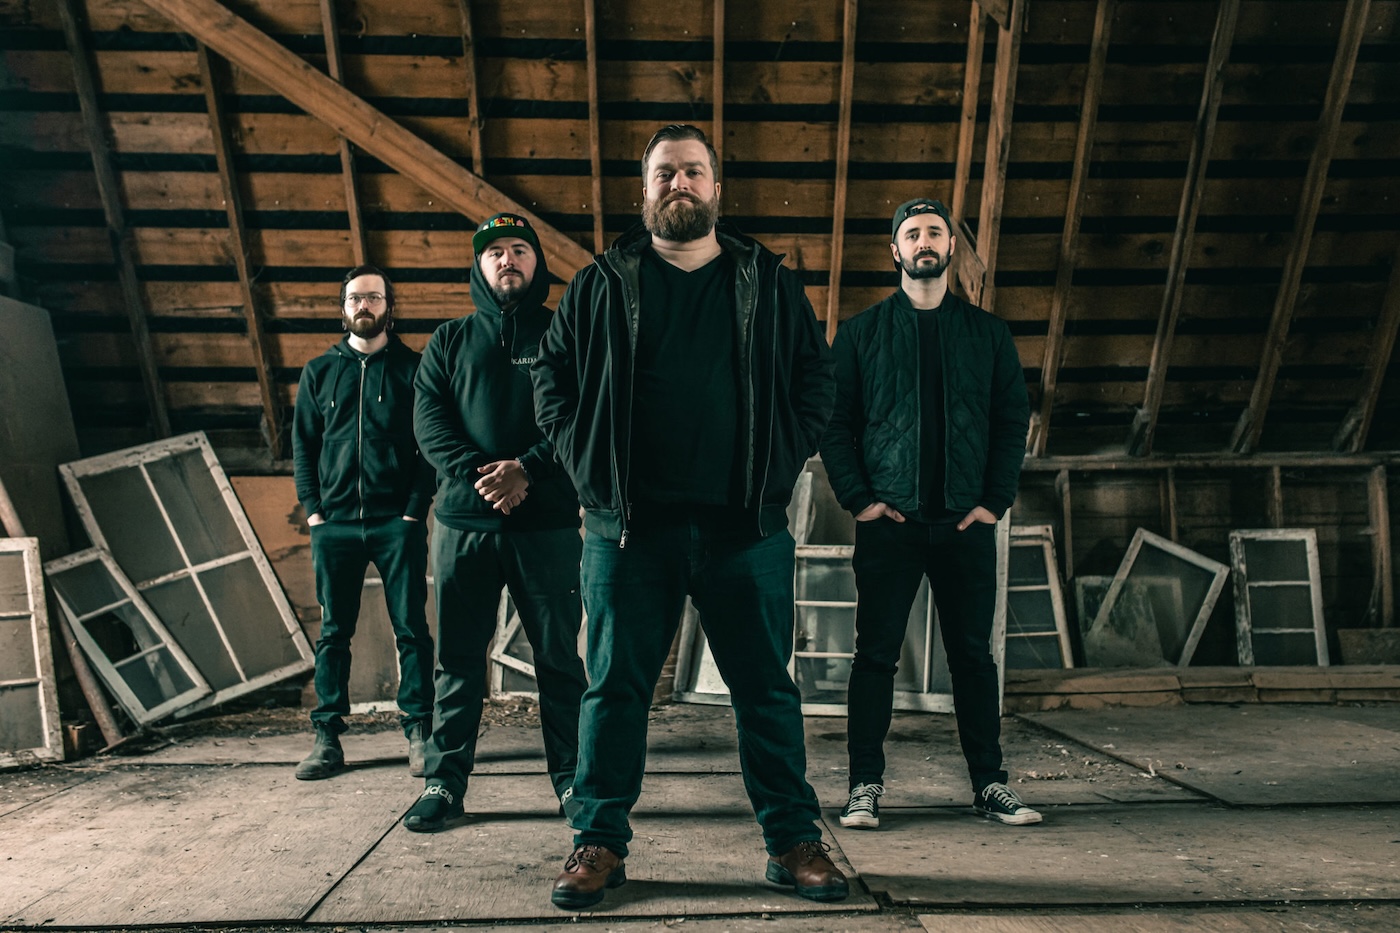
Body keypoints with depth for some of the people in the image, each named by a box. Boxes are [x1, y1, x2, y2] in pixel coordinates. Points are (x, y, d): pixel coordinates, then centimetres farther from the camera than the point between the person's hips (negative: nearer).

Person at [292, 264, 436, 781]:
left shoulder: (412, 368, 7)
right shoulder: (319, 371, 15)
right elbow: (302, 444, 13)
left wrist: (415, 509, -8)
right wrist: (313, 510, 2)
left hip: (397, 522, -2)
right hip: (334, 523, 3)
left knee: (411, 629, -1)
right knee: (333, 632, 6)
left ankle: (418, 732, 7)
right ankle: (327, 738, 13)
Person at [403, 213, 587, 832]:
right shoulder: (449, 341, 16)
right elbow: (429, 418, 3)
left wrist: (527, 468, -17)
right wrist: (477, 475, -14)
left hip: (547, 524, -2)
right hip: (463, 522, 2)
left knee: (558, 654, 4)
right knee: (458, 656, 6)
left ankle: (571, 776, 14)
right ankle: (444, 782, 15)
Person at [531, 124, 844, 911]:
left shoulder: (770, 283, 11)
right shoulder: (601, 286, 10)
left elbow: (816, 378, 11)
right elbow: (552, 374, 12)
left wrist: (783, 461, -1)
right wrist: (588, 462, 0)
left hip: (745, 523, 1)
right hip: (630, 523, 0)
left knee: (766, 686, 7)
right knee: (617, 685, 6)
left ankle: (794, 841, 20)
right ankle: (600, 842, 19)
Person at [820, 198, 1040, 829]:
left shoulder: (988, 332, 11)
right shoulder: (861, 332, 7)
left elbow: (1013, 418, 9)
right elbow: (833, 421, 3)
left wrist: (995, 499, -1)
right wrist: (857, 497, -7)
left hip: (967, 522, 2)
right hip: (887, 522, -1)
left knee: (974, 655, 8)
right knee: (876, 655, 2)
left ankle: (989, 783, 19)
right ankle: (866, 785, 11)